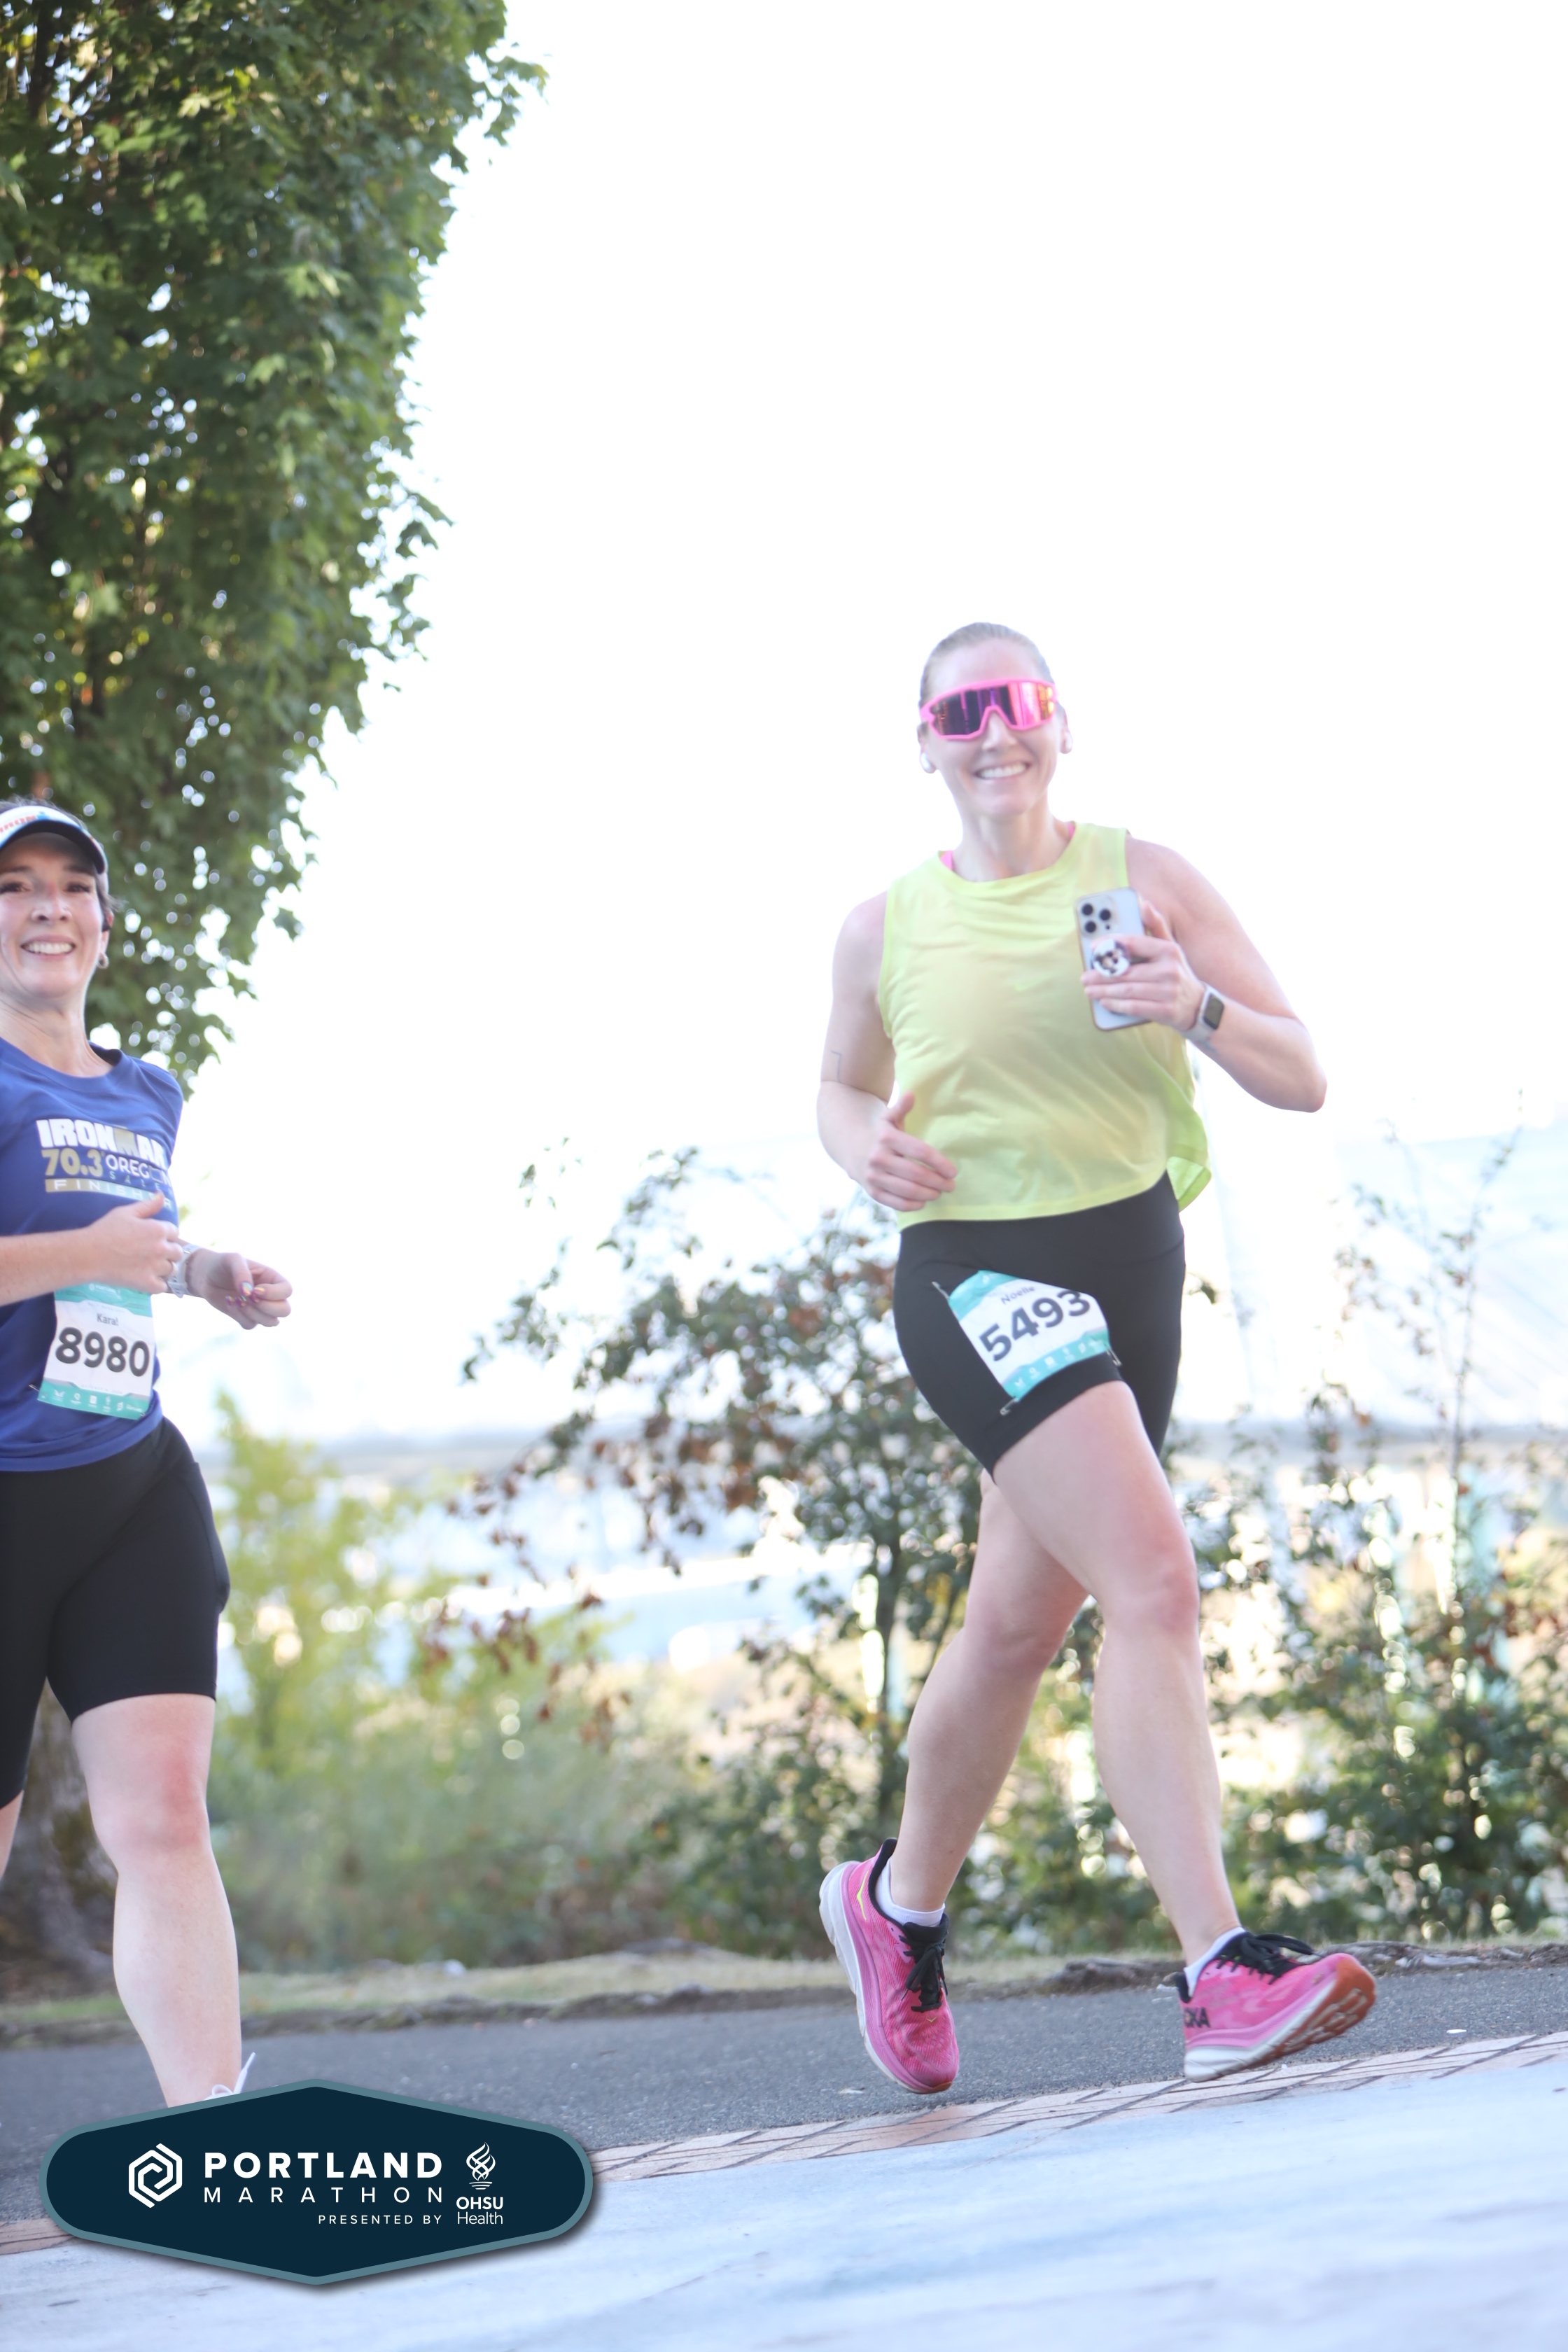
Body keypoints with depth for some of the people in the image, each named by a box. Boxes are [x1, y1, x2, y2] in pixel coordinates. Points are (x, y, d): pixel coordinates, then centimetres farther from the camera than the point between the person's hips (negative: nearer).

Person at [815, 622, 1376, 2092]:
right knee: (1155, 1584, -23)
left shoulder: (1145, 878, 3)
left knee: (1019, 1626, 14)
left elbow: (1300, 1080, 1)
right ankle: (1221, 1971, -28)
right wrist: (865, 1146, -3)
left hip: (1130, 1265, 4)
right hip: (974, 1271, -4)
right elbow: (842, 1090, 21)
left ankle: (899, 1903, 39)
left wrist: (1199, 1007, -19)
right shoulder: (886, 929, 3)